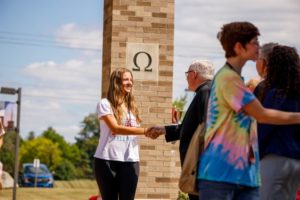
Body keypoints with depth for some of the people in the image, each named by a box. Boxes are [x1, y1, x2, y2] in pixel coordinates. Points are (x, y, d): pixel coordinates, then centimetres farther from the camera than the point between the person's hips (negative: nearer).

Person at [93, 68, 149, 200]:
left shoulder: (132, 106, 16)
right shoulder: (105, 104, -3)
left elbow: (134, 131, 13)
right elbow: (115, 128, -16)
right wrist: (145, 131, -21)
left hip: (130, 161, 4)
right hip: (108, 160, -4)